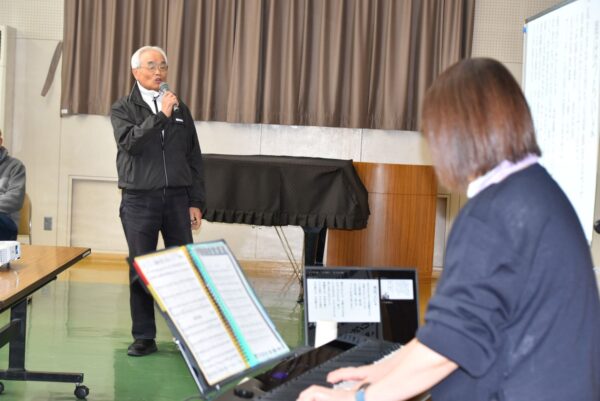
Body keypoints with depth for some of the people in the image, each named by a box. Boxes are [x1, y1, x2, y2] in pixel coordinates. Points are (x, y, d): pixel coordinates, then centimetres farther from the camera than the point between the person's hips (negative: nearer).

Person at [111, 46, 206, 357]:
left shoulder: (179, 108, 12)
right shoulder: (123, 109, 4)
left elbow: (194, 157, 11)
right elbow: (130, 142, -16)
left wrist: (196, 202, 6)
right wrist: (161, 115, -18)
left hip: (177, 197, 2)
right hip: (139, 199, -2)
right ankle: (144, 337, 12)